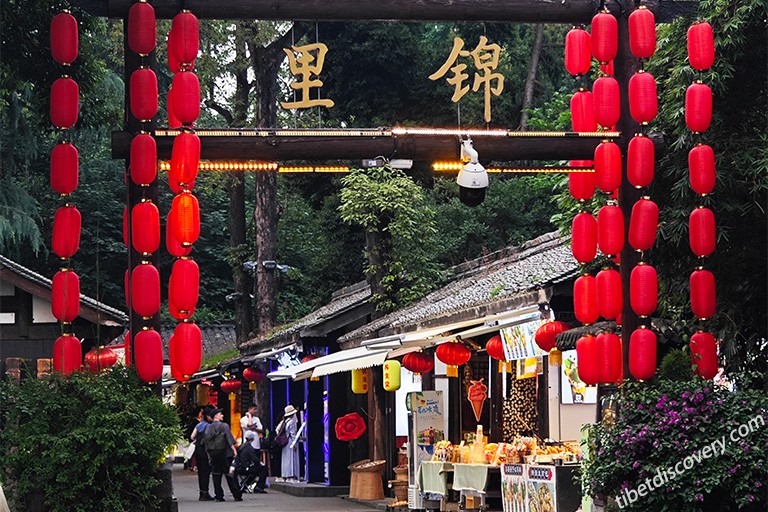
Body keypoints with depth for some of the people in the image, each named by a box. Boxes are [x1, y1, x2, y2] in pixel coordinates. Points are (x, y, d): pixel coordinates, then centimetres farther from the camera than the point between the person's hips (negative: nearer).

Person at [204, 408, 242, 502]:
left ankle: (219, 496, 4)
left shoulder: (208, 428, 7)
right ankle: (237, 495, 1)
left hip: (214, 455, 4)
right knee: (230, 474, 0)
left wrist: (209, 455, 14)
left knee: (216, 475, 7)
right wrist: (234, 449, -9)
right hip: (225, 454, -4)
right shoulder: (224, 426, -7)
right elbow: (230, 439, -13)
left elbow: (207, 442, 9)